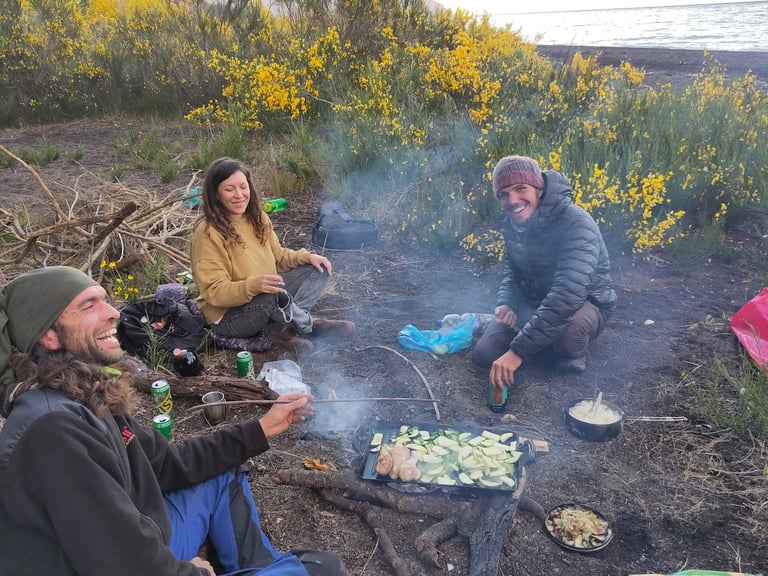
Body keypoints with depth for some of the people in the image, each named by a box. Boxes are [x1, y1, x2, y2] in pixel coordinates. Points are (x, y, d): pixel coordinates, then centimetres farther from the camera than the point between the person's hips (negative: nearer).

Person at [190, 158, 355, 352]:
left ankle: (289, 328, -20)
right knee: (275, 296, -38)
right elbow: (214, 292, -23)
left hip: (267, 293, 8)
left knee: (318, 269, -1)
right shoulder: (208, 233, -21)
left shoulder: (257, 218, 2)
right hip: (229, 317, -8)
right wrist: (254, 285, -40)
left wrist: (307, 256, -5)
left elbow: (278, 256, 14)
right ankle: (309, 325, -7)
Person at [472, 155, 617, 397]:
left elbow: (569, 294, -43)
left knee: (565, 328, -42)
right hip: (532, 303, 6)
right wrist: (504, 303, -17)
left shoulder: (575, 223, -32)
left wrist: (518, 351, -46)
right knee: (484, 355, -9)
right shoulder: (512, 223, -8)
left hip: (584, 303, -6)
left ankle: (572, 358, -5)